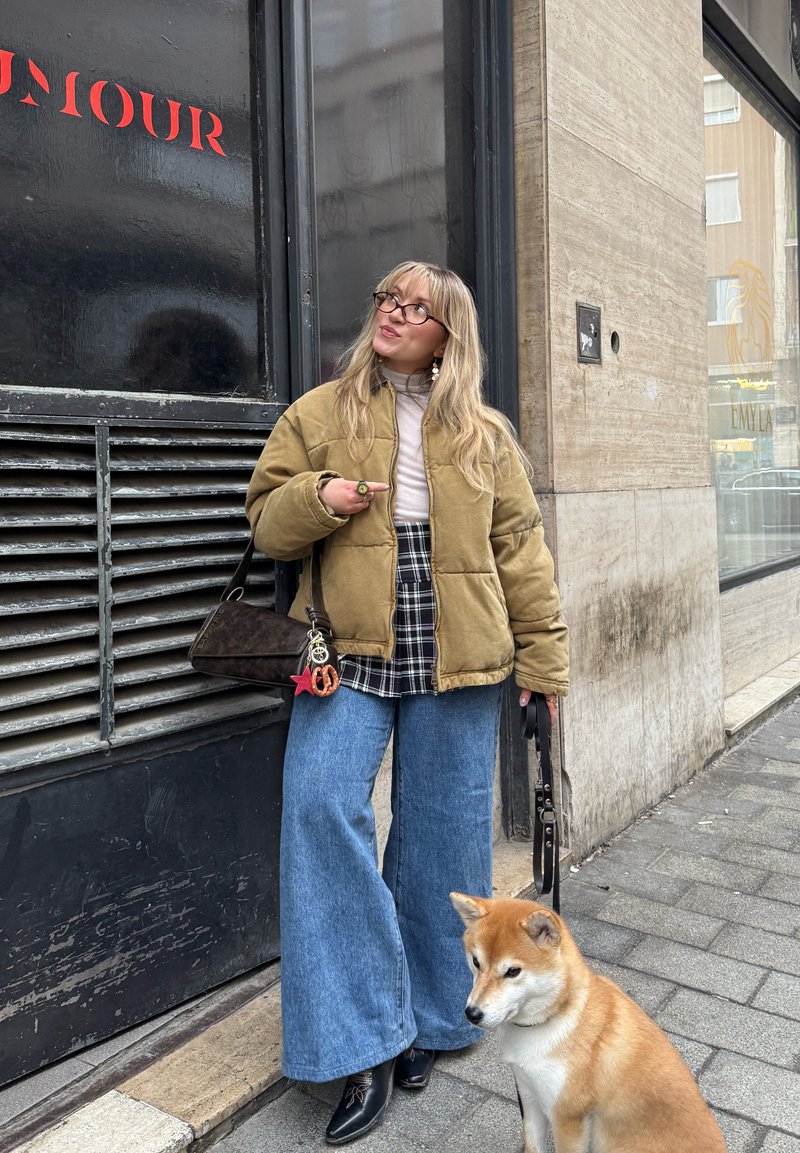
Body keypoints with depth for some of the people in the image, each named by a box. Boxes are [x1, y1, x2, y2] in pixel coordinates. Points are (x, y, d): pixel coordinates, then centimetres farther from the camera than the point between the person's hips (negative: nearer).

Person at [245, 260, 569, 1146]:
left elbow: (519, 548, 11)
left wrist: (541, 658, 7)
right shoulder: (320, 414, 10)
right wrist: (316, 499, -12)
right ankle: (361, 1043, -3)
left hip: (455, 663, 1)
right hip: (348, 651, -1)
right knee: (322, 805, -18)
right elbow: (266, 521, 10)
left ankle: (428, 1017, 27)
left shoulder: (484, 434, 12)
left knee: (443, 833, 6)